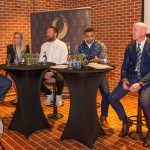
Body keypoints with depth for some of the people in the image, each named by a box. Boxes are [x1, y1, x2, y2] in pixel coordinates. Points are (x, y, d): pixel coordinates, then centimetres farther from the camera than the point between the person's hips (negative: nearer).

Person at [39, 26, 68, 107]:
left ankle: (58, 95, 1)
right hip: (46, 70, 5)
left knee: (60, 79, -36)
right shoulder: (44, 45, 11)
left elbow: (63, 62, -11)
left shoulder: (62, 45, -4)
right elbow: (40, 61, 8)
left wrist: (53, 72, -21)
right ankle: (49, 94, 9)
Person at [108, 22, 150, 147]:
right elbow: (125, 65, 10)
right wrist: (124, 79, -10)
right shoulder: (130, 46, 7)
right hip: (131, 77, 6)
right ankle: (126, 121, 20)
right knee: (112, 98, -6)